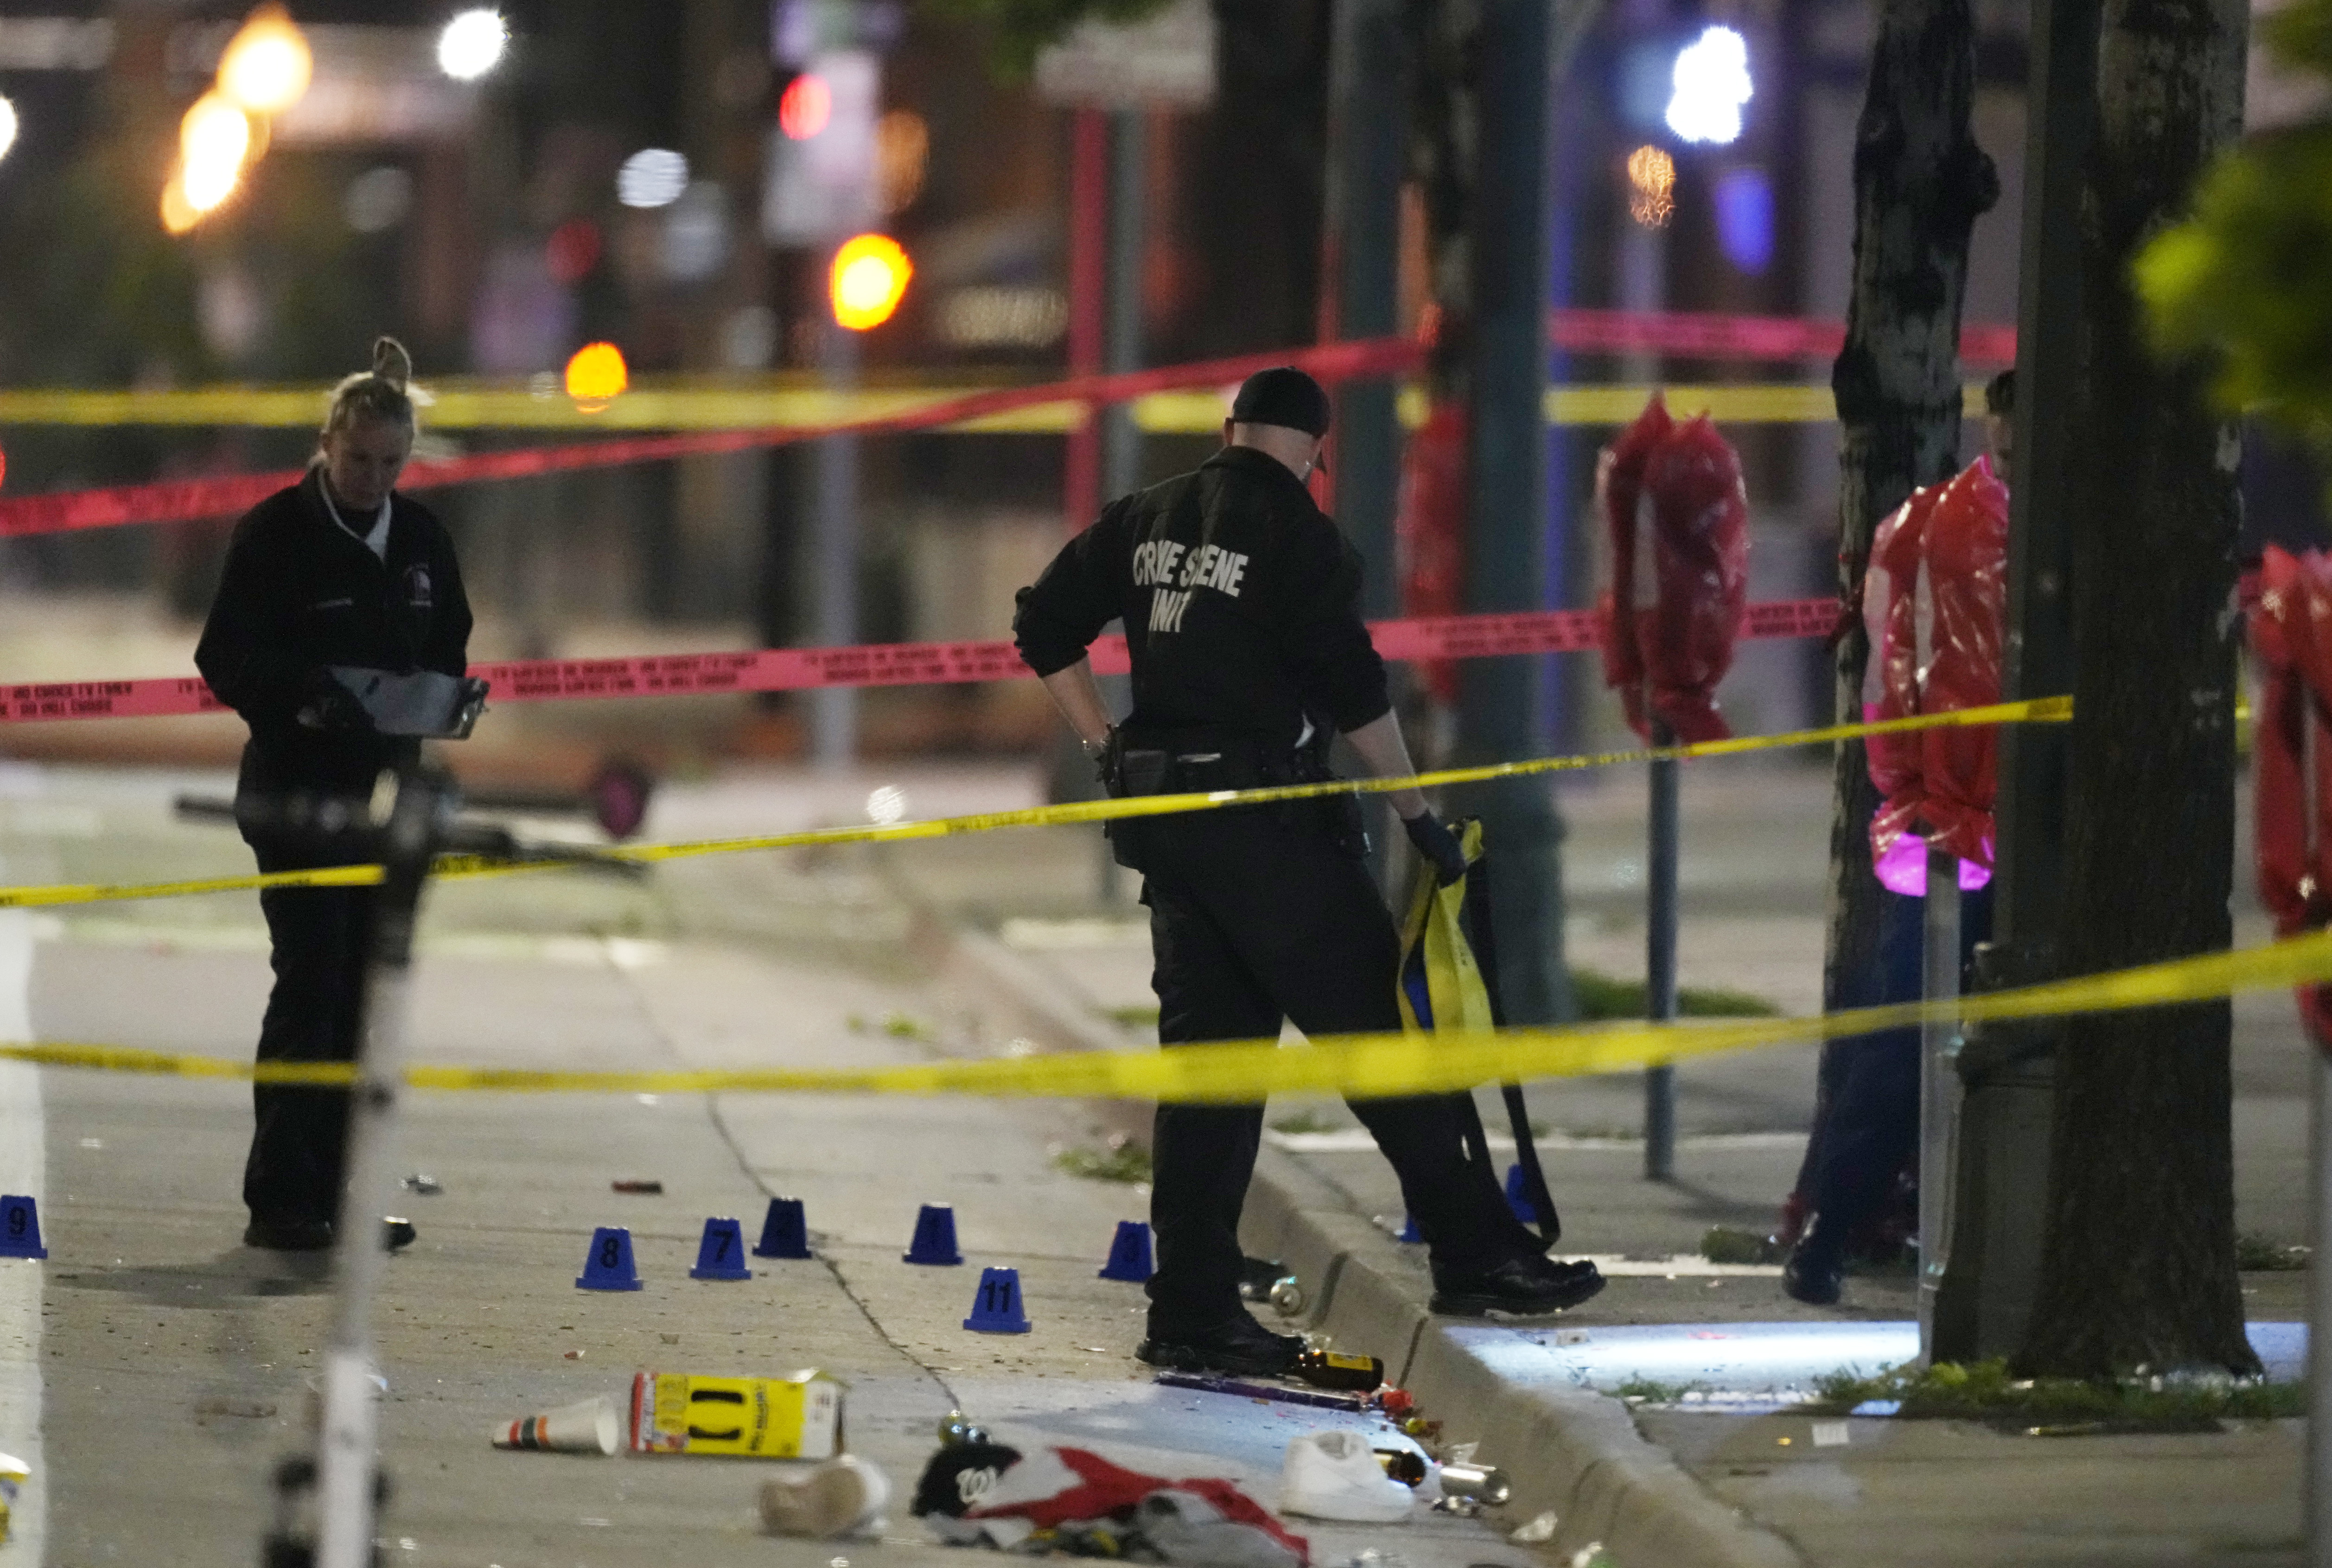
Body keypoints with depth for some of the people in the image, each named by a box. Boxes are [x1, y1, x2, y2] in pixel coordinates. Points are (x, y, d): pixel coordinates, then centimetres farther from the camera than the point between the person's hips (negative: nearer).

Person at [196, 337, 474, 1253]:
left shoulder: (422, 540, 9)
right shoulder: (275, 534, -8)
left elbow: (449, 649, 18)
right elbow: (227, 658, -10)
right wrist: (303, 693, -26)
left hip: (385, 790, 6)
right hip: (297, 790, -6)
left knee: (362, 993, 7)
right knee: (312, 983, -11)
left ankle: (331, 1190, 13)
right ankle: (280, 1199, -9)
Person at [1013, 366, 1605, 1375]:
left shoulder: (1148, 521, 10)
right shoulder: (1296, 536, -11)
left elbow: (1046, 631, 14)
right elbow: (1353, 691, -14)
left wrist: (1110, 752, 16)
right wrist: (1420, 816, -6)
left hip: (1172, 832, 7)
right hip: (1271, 826, -7)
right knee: (1380, 1035, 0)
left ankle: (1192, 1309, 7)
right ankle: (1475, 1255, 2)